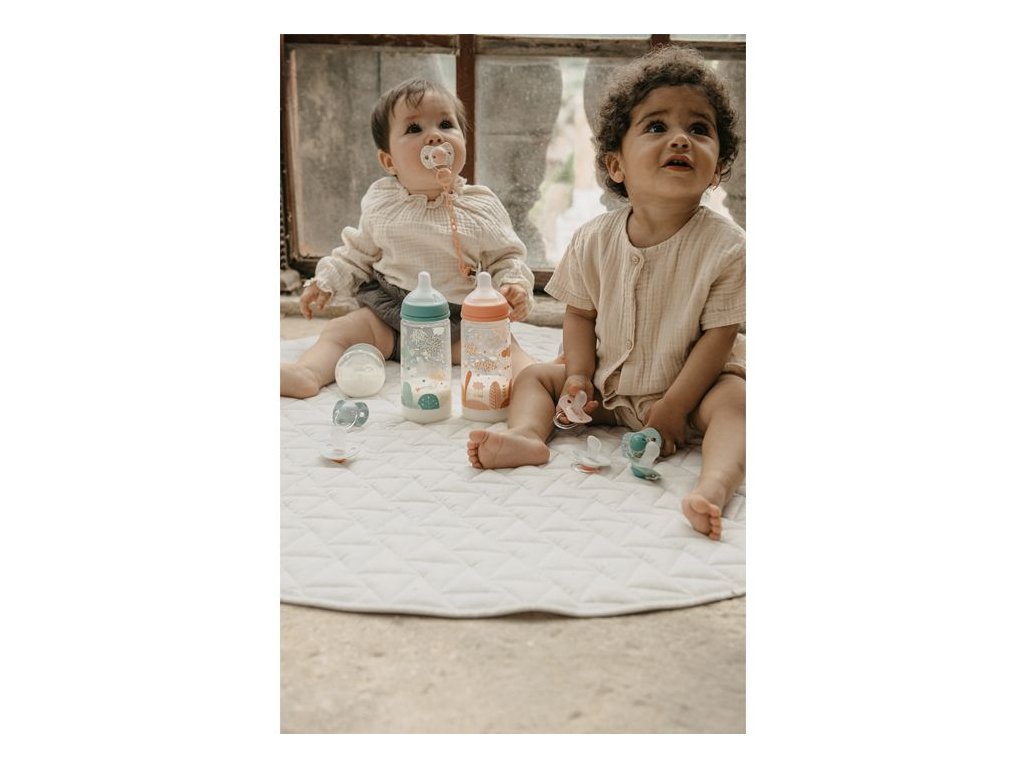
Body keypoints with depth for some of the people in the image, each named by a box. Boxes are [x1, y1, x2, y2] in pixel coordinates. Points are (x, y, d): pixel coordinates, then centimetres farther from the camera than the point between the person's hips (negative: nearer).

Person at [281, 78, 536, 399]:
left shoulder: (482, 207, -3)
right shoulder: (380, 204, 2)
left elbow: (506, 258, 3)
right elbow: (358, 253, 15)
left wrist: (515, 287, -17)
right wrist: (326, 281, 4)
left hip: (461, 323, -1)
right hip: (390, 314, 2)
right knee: (340, 330, -15)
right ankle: (308, 373, -33)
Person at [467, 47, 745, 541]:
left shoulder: (725, 246, -18)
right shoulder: (594, 241, -8)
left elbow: (718, 337, -16)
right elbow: (581, 315, 2)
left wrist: (673, 409, -20)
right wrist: (578, 378, -12)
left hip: (693, 385, -4)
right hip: (609, 388, 4)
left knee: (735, 399, -31)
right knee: (536, 375, -2)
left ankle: (713, 486, -52)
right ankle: (528, 435, -28)